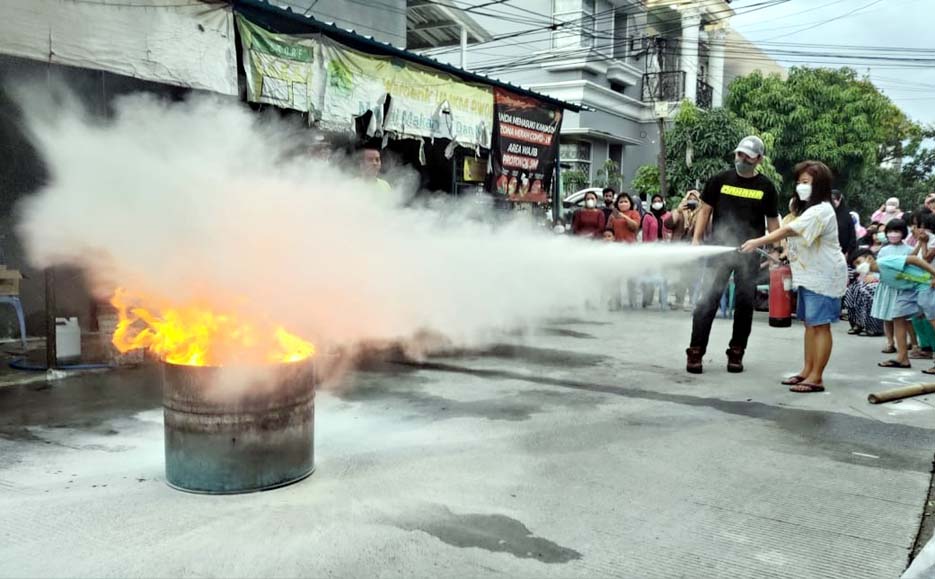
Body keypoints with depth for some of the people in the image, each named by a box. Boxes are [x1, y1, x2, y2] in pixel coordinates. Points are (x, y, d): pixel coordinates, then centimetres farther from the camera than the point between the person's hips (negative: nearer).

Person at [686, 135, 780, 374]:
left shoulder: (766, 187, 5)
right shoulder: (720, 180, 3)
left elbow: (772, 221, 10)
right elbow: (705, 210, 6)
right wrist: (696, 239, -4)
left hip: (749, 253, 1)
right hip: (720, 249, -1)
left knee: (745, 303, 6)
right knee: (708, 299, -6)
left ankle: (736, 353, 16)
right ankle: (695, 352, -3)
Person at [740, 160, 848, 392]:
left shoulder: (821, 210, -18)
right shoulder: (810, 210, 17)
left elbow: (788, 230, -29)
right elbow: (796, 239, 22)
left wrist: (757, 242, -33)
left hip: (823, 277, -10)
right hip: (810, 275, 10)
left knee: (819, 326, -7)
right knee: (809, 324, 12)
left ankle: (816, 378, -4)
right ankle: (807, 371, 19)